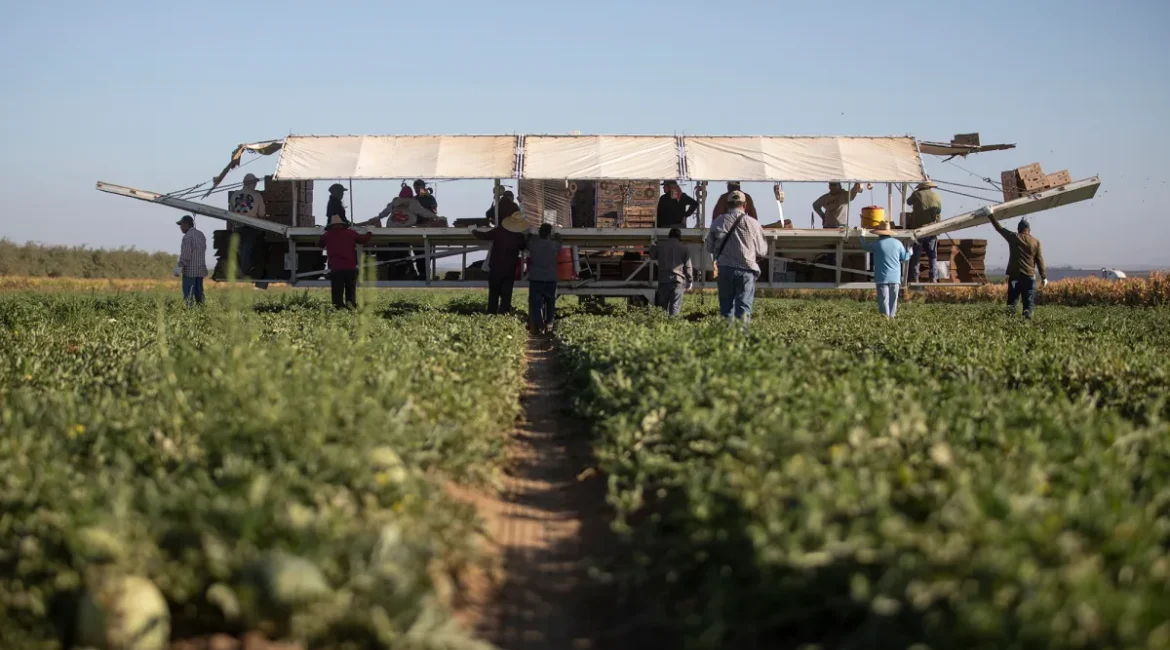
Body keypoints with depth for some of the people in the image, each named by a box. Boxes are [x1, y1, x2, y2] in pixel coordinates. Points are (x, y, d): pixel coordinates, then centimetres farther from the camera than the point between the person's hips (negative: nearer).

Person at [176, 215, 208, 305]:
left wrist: (179, 267, -14)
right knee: (199, 293, 11)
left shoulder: (188, 236, -14)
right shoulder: (201, 235, 13)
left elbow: (185, 255, -18)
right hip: (200, 270, 8)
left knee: (188, 295, -7)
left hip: (190, 270, -8)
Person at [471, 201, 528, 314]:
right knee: (506, 296, 3)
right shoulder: (520, 237, -8)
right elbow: (523, 247, 13)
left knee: (493, 294, 13)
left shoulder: (498, 231, -13)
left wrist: (473, 230, 18)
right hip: (510, 271, 0)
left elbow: (483, 235, 0)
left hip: (495, 269, 0)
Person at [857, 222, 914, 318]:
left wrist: (862, 236, 28)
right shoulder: (897, 243, 2)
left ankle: (885, 318, -12)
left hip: (882, 278, -3)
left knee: (883, 300, -3)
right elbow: (905, 258, 9)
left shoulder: (877, 244, -7)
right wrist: (910, 251, 31)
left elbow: (865, 246, 11)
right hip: (895, 278, 3)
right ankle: (892, 317, 12)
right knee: (893, 300, 11)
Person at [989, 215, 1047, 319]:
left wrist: (990, 215, 21)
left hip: (1014, 275, 0)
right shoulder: (1036, 242, 3)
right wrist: (1044, 277, 7)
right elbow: (1040, 261, 3)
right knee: (1028, 301, 3)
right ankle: (1027, 316, -17)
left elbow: (999, 228, 11)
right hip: (1029, 276, 0)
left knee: (1012, 300, 4)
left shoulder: (1013, 237, 1)